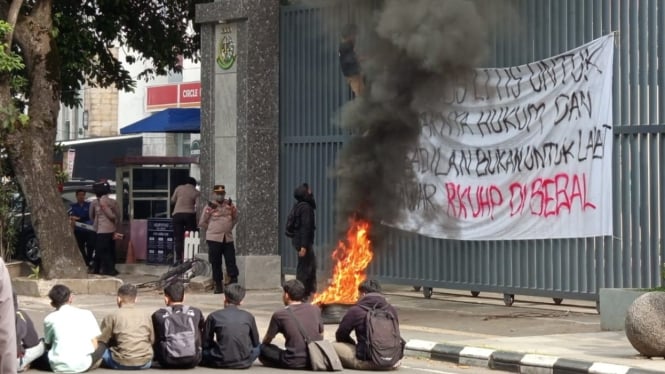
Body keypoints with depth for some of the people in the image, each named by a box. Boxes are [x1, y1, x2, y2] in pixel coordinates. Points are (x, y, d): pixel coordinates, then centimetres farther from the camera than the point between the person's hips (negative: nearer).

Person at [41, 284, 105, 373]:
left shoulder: (50, 318, 4)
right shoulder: (86, 314, 5)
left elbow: (48, 344, 12)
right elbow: (94, 345, 6)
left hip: (58, 366, 1)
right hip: (82, 365, -1)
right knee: (102, 345, 27)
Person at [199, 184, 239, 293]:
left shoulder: (229, 205, 6)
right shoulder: (210, 207, -4)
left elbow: (235, 218, 20)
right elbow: (202, 223, 4)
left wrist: (229, 228, 10)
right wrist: (212, 229, 7)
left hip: (228, 238, 3)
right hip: (214, 239, -2)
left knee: (231, 261, -2)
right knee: (216, 263, 2)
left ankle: (234, 283, 2)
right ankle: (218, 285, 10)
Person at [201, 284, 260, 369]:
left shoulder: (213, 316, 0)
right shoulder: (248, 316, 3)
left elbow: (205, 343, 7)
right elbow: (255, 342, 14)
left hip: (222, 362, -1)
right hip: (244, 363, 1)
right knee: (258, 346, 30)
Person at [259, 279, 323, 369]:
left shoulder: (279, 315, -4)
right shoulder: (315, 309, 6)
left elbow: (266, 341, 10)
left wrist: (263, 344, 32)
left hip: (295, 363, -4)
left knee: (262, 349, 12)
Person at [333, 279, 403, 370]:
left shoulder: (355, 311, -4)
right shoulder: (392, 310, 8)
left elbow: (340, 335, 6)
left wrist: (354, 345, 25)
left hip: (366, 361, -4)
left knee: (333, 346, 7)